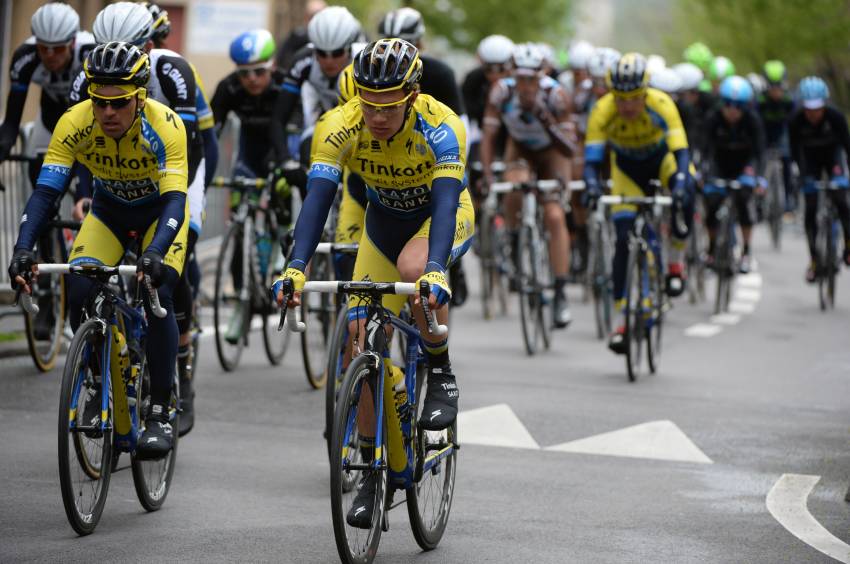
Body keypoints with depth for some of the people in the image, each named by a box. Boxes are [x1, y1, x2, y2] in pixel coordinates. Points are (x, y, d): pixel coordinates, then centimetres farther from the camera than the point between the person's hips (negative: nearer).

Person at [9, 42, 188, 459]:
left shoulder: (164, 126, -34)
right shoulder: (74, 124, -27)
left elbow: (175, 200, -40)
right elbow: (46, 191, -29)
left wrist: (155, 253, -57)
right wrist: (23, 248, -45)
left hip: (160, 210, -3)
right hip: (109, 210, 3)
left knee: (157, 296, -25)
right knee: (79, 292, -20)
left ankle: (160, 411, -13)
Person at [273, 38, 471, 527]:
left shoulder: (441, 128, -34)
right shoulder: (342, 127, -27)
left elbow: (444, 202, -43)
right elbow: (318, 198, -34)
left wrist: (435, 271, -59)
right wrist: (296, 268, -49)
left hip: (444, 216, -3)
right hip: (385, 220, 3)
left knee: (413, 266, -38)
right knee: (363, 340, -8)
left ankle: (442, 374, -14)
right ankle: (375, 470, 3)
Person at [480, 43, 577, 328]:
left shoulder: (556, 95, -30)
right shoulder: (501, 92, -27)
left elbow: (570, 147, -29)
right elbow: (488, 136, -23)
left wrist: (549, 124, -46)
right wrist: (486, 176, -35)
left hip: (551, 152, -1)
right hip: (519, 148, 1)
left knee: (555, 217, -17)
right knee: (516, 187, -34)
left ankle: (561, 294, -14)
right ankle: (515, 240, -6)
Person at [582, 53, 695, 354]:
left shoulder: (661, 105, -34)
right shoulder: (603, 111, -31)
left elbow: (681, 152, -40)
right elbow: (592, 158, -34)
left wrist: (680, 184, -59)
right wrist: (592, 185, -55)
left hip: (661, 158, -1)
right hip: (627, 167, 1)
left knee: (684, 192, -36)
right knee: (624, 240, -12)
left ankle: (676, 259, -13)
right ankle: (623, 319, -3)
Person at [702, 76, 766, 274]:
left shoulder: (752, 120, -23)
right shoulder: (714, 120, -22)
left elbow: (759, 150, -28)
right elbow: (708, 149, -28)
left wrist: (760, 177, -43)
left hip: (744, 164, -1)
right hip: (721, 164, 1)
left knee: (743, 198, -25)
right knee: (712, 202, -15)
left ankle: (746, 252, -15)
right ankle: (712, 249, 11)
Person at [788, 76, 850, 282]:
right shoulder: (796, 121, -28)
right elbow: (795, 151, -25)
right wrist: (805, 176, -37)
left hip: (832, 155, -1)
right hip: (811, 159, 1)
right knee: (810, 208, -6)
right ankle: (814, 259, 0)